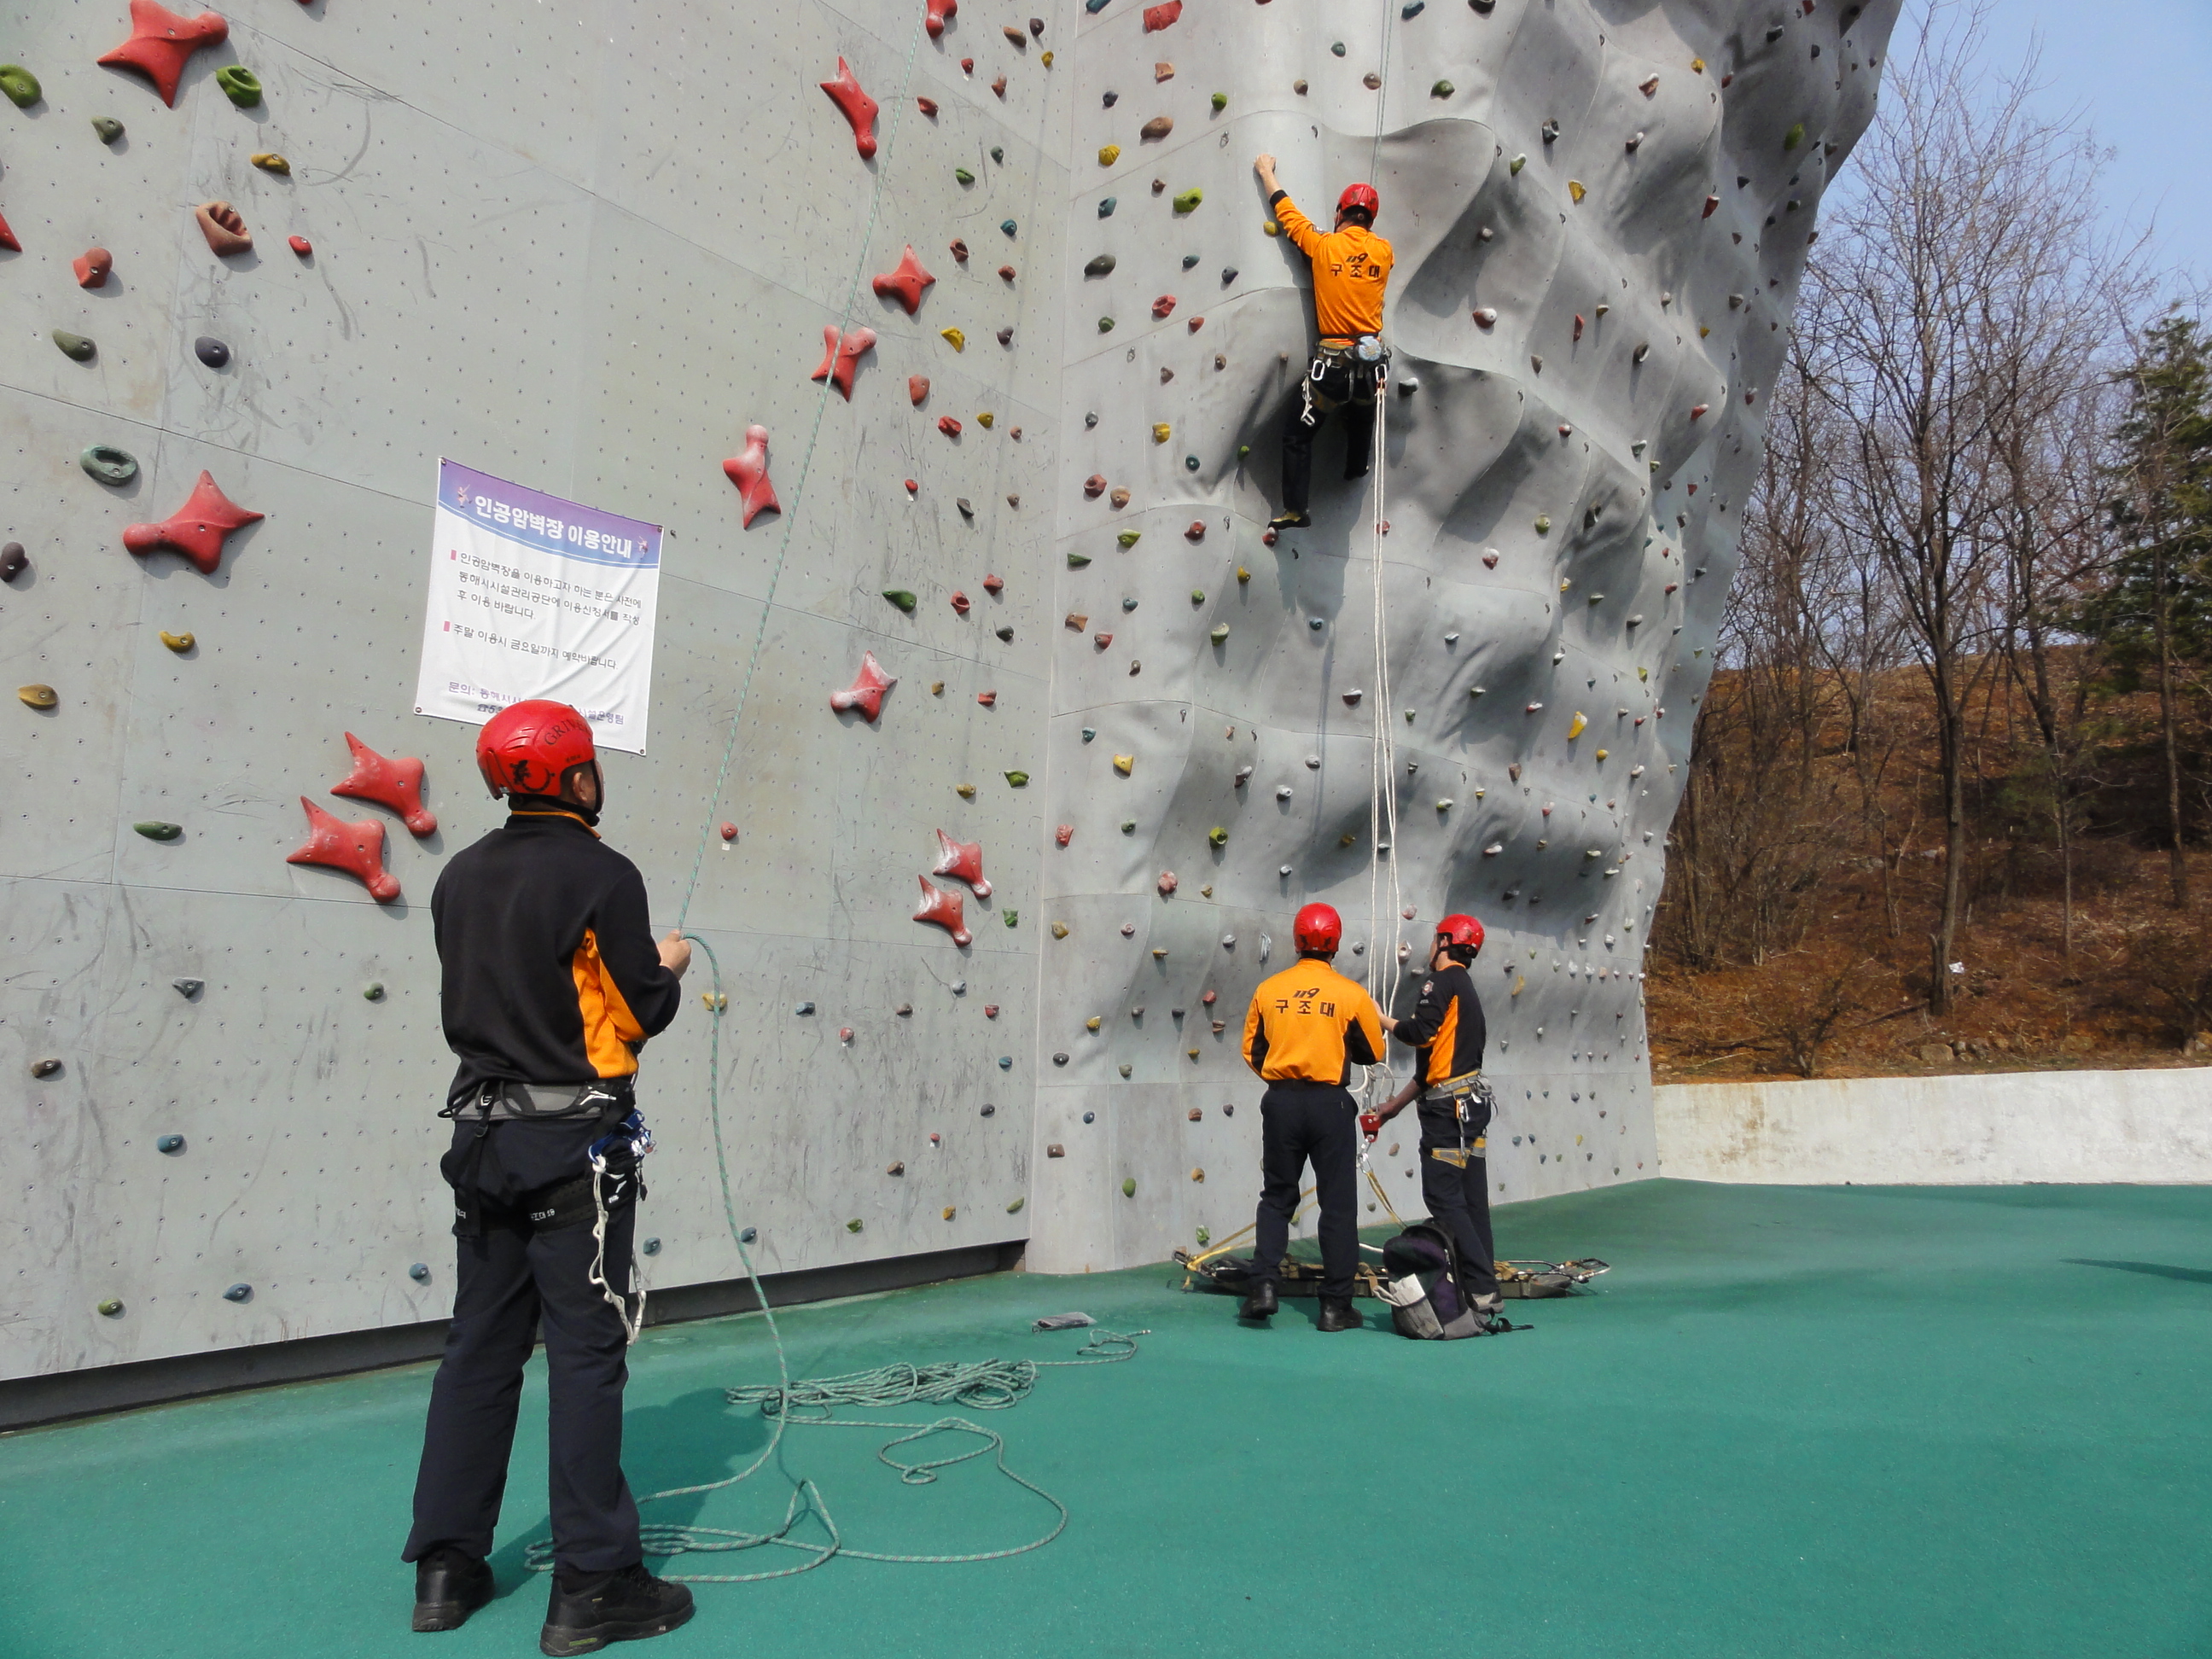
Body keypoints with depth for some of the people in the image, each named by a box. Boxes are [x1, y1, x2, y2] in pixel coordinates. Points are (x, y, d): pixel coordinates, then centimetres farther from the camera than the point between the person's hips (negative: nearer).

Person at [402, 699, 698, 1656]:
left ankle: (446, 1568, 21)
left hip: (484, 1136, 7)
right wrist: (668, 969, 10)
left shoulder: (461, 878, 8)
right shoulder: (601, 875, -13)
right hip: (576, 1143, -7)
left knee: (480, 1348, 14)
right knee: (585, 1354, -1)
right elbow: (640, 1014, -11)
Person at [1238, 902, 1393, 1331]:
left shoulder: (1268, 989, -1)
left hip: (1280, 1102, 2)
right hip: (1330, 1105, -2)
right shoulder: (1351, 994, -6)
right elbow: (1372, 1053, 2)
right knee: (1337, 1204, 6)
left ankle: (1264, 1284, 3)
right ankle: (1336, 1306, 9)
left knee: (1277, 1197, 15)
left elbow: (1252, 1051, 5)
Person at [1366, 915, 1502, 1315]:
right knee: (1470, 1200, 11)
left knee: (1443, 1197, -8)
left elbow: (1421, 1034, -20)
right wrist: (1396, 1103, 24)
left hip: (1449, 1106, -10)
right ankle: (1485, 1290, 14)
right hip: (1471, 1100, 10)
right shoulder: (1466, 987, 22)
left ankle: (1481, 1289, -10)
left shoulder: (1445, 980, -8)